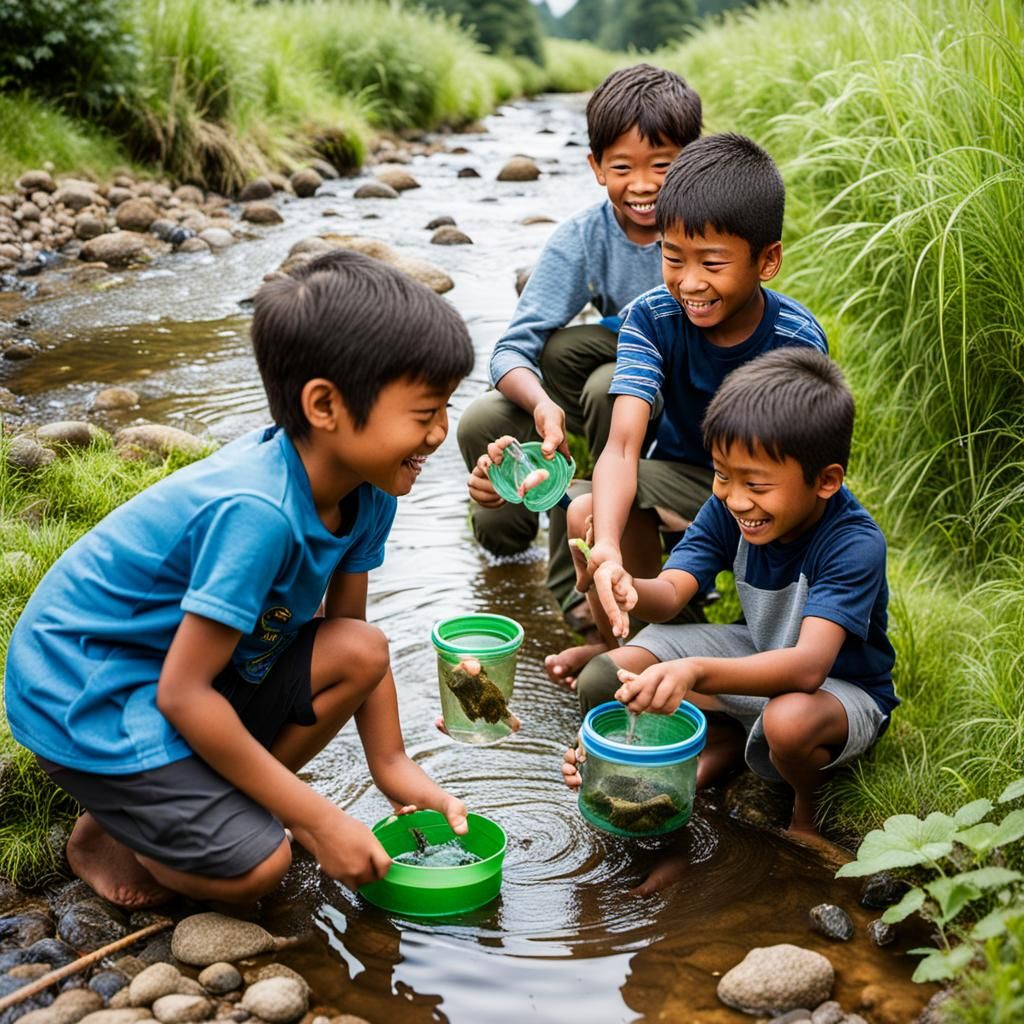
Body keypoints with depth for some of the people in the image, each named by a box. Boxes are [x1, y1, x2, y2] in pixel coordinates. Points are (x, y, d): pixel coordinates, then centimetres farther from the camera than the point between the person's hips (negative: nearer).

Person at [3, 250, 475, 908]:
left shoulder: (364, 490, -8)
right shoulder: (258, 512, -33)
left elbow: (350, 629, 6)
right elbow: (182, 693, -28)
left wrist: (394, 767, 4)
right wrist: (317, 818, -22)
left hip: (188, 658, 8)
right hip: (85, 694, -8)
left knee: (361, 652, -9)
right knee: (255, 865, -18)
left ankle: (225, 798, 5)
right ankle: (108, 834, 10)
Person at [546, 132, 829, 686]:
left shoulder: (797, 340, -22)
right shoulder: (652, 317, -19)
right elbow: (623, 446, -31)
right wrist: (607, 547, -49)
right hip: (684, 471, 1)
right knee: (587, 515, -28)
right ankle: (623, 645, -2)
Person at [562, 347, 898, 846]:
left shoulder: (855, 544, -32)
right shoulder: (727, 508, -14)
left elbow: (808, 665, -44)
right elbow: (671, 593, -18)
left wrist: (695, 672, -60)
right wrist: (628, 588, -44)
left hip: (841, 687, -5)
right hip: (758, 655, 5)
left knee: (788, 722, -43)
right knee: (602, 682, -14)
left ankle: (806, 810, -7)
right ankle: (723, 742, 6)